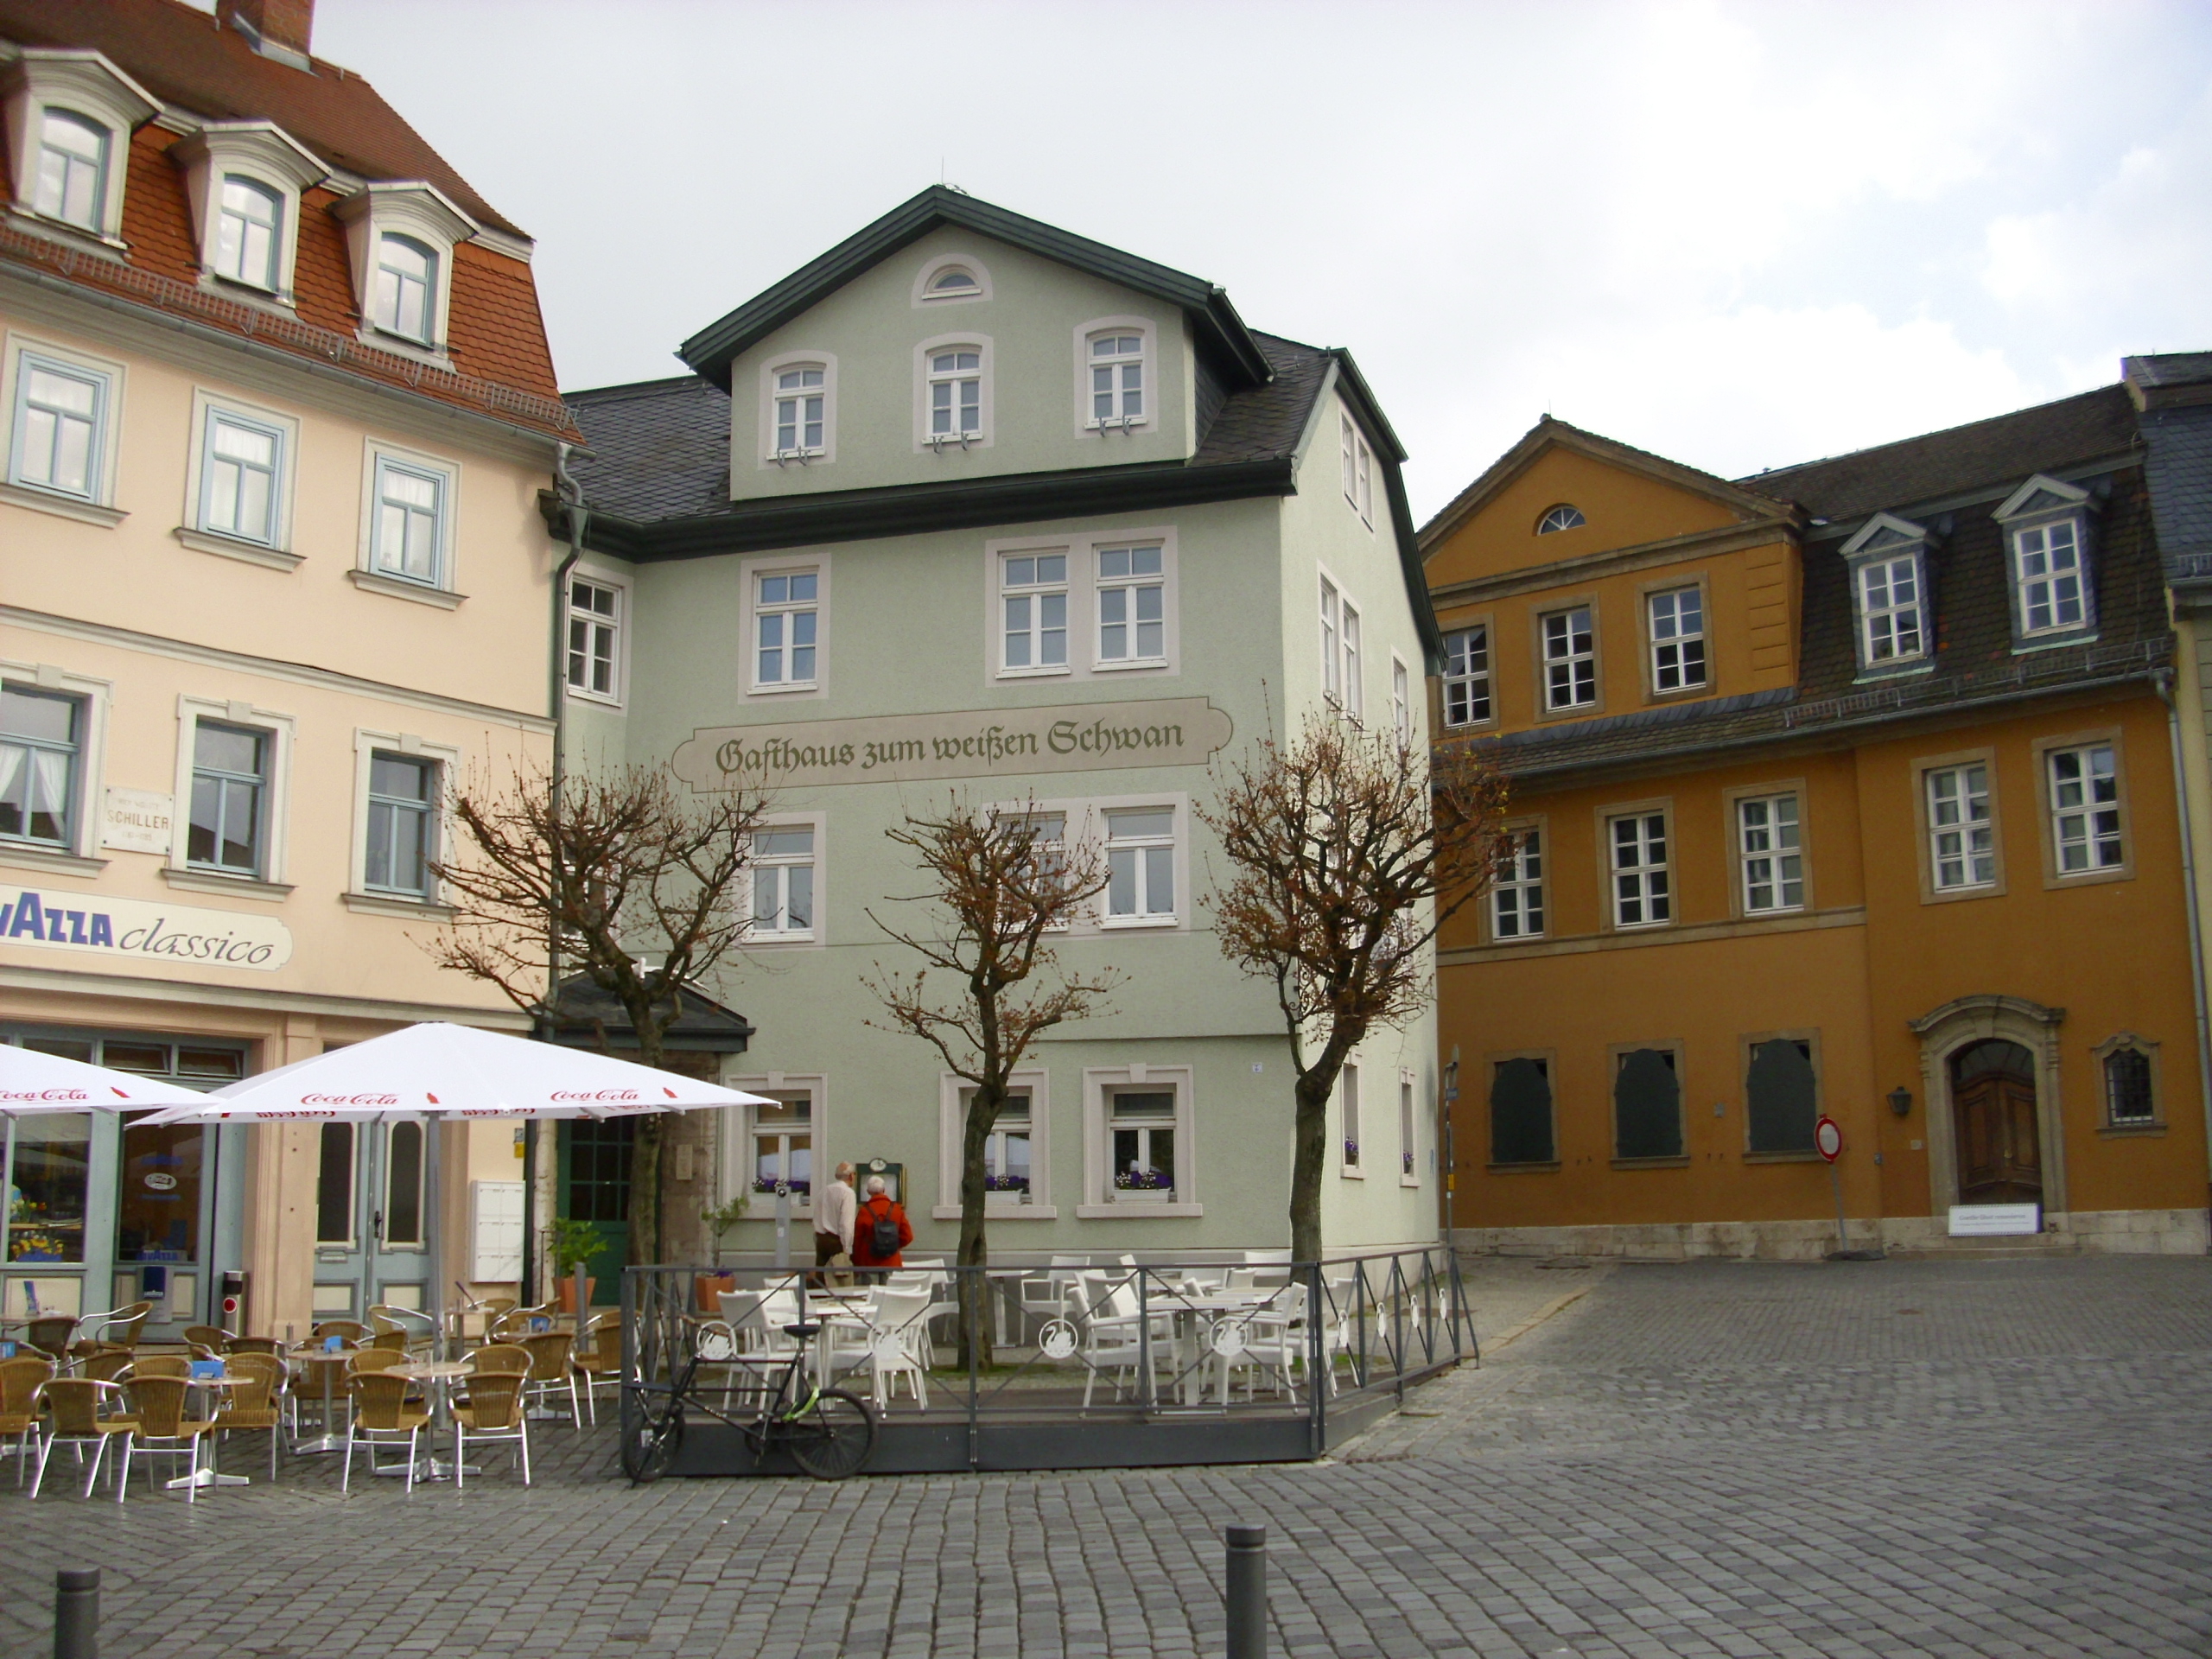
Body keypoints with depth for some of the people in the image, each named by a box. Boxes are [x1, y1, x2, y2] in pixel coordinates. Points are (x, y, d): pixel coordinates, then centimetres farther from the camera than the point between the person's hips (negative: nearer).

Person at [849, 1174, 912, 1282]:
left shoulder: (864, 1211, -9)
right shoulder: (897, 1209, -3)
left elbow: (857, 1240, -3)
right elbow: (907, 1236, -2)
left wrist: (857, 1263, 8)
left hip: (869, 1263, -2)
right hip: (891, 1262, 2)